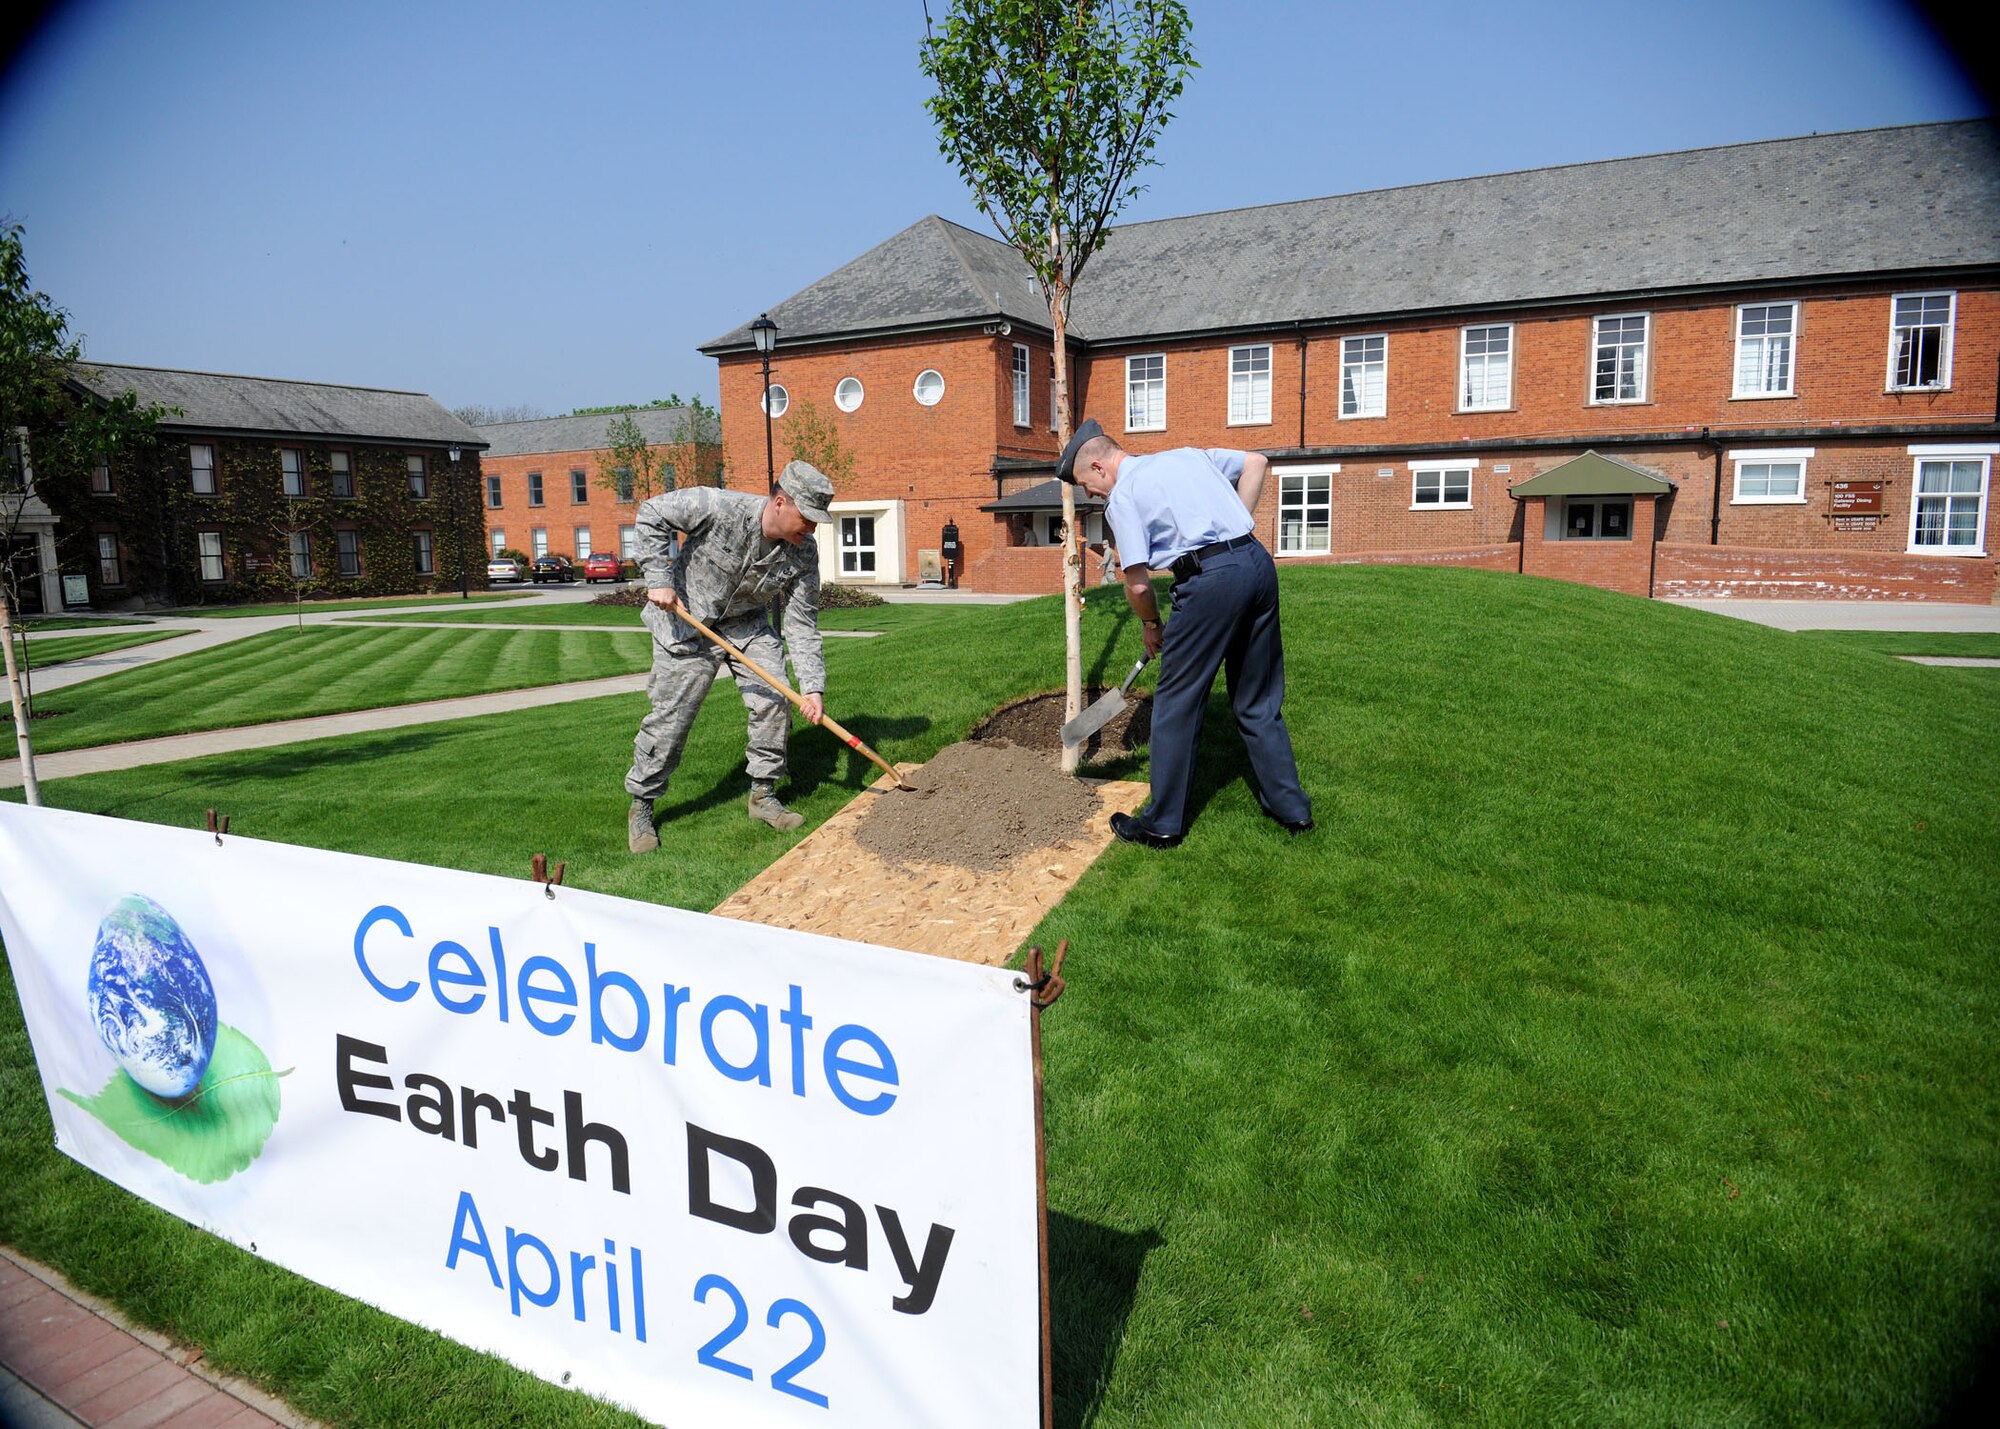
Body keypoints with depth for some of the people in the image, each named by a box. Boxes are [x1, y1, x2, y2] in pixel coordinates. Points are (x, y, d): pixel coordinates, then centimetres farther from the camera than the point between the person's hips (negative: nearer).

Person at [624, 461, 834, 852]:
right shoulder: (720, 508, -29)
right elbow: (653, 514, -17)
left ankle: (762, 795, 14)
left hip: (748, 624, 4)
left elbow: (802, 623, -13)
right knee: (670, 715, -4)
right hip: (687, 619, -4)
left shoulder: (804, 553, -16)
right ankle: (641, 808, 13)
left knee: (774, 701, -4)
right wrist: (659, 579, -23)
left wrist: (812, 685, -21)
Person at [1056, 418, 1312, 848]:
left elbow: (1138, 584, -4)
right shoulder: (1186, 454, 22)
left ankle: (1163, 824, 13)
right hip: (1259, 562, 7)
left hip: (1210, 579, -7)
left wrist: (1151, 626, 15)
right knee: (1259, 703, 18)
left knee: (1176, 707, 5)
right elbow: (1256, 462, 24)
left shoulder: (1122, 496, 1)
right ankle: (1291, 808, 25)